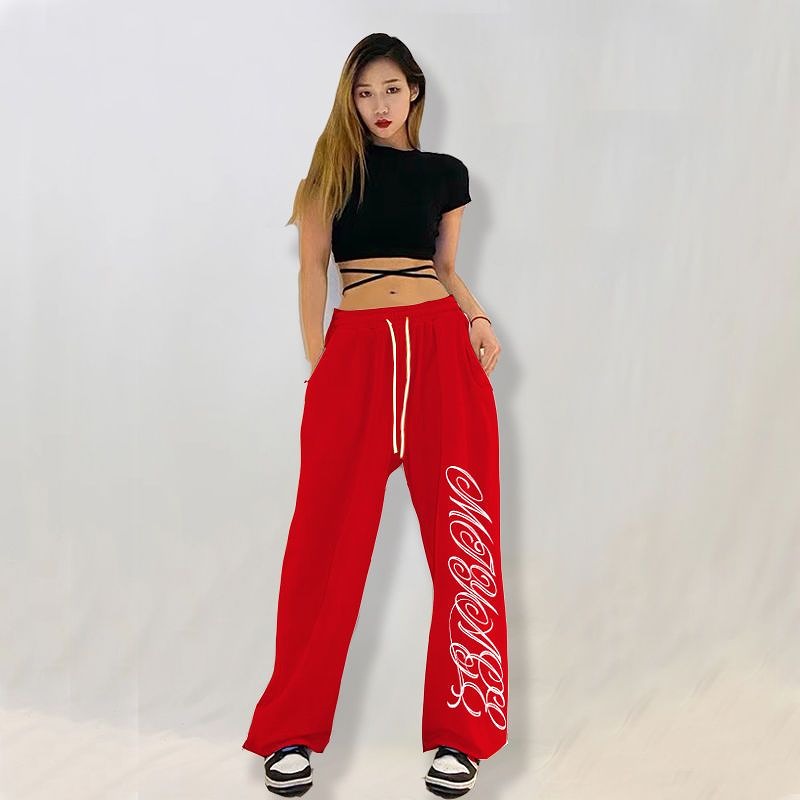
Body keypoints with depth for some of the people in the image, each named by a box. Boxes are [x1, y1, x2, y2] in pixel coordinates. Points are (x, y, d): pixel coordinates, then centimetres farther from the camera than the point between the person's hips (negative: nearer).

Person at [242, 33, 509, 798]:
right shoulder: (334, 164, 9)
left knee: (462, 535, -2)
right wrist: (315, 360, -3)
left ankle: (462, 731, 7)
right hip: (355, 354, -2)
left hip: (440, 349, 2)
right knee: (327, 541, -3)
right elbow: (312, 263, 6)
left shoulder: (445, 173, 14)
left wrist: (479, 322, 2)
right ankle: (293, 733, 6)